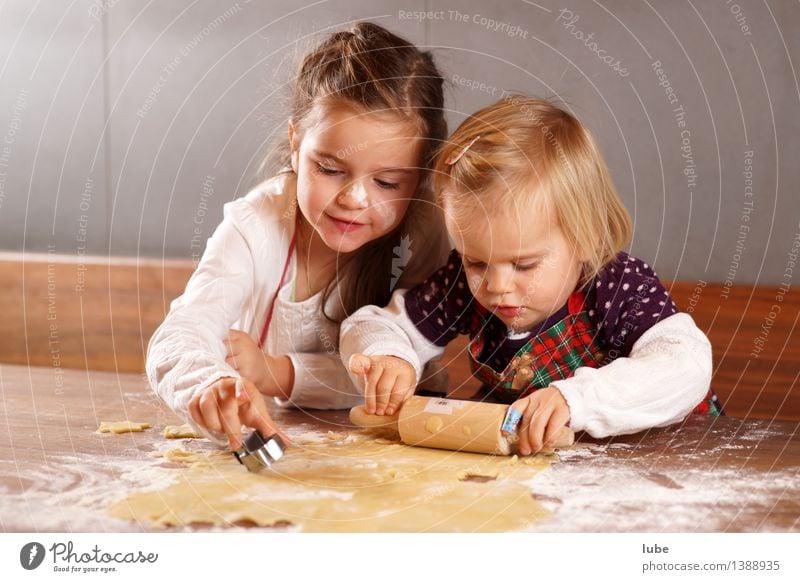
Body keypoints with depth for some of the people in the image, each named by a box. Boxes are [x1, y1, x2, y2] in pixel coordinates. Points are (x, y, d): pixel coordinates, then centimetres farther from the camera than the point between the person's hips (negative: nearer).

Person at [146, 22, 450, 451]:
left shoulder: (421, 235, -15)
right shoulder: (255, 227, -17)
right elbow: (176, 341, -29)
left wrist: (275, 373, -26)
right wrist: (211, 386, -52)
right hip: (252, 448, 0)